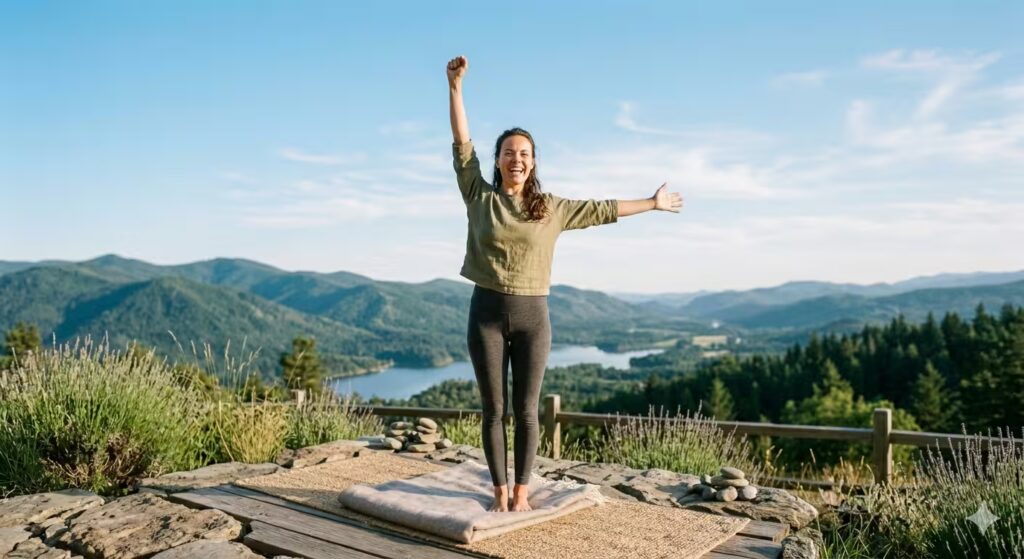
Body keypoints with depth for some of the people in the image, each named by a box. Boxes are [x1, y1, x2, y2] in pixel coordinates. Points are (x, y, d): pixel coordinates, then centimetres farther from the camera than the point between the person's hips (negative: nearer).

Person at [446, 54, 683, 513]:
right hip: (487, 313, 0)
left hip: (532, 316, 1)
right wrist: (455, 85, -6)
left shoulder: (551, 208, 6)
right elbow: (461, 143, -1)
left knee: (526, 410, 5)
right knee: (493, 409, 6)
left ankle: (522, 490, 18)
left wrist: (652, 202, 19)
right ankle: (500, 490, 19)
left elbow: (602, 210, 14)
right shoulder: (481, 198, 3)